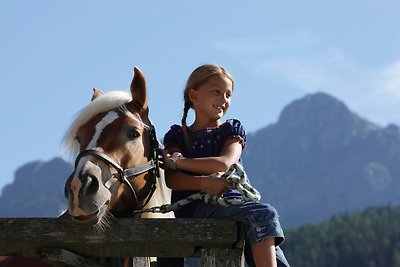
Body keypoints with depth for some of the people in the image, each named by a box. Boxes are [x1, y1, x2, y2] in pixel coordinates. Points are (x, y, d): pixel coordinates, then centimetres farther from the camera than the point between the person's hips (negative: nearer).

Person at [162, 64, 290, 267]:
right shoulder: (178, 136, 15)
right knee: (263, 214, -28)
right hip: (195, 207, -3)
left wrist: (177, 161, -4)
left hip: (232, 198, 3)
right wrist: (202, 183, -21)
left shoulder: (232, 130, 17)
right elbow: (171, 179, -2)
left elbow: (225, 163, -5)